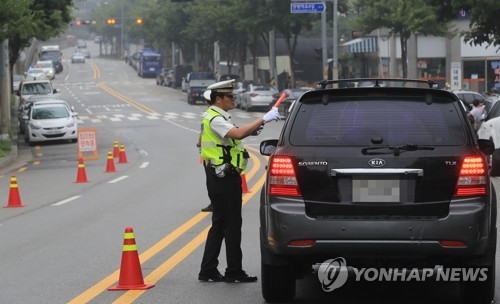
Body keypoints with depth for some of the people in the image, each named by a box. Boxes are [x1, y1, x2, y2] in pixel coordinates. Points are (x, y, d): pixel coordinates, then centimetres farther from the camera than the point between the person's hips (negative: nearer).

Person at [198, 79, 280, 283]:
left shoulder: (219, 117, 17)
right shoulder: (215, 119, -16)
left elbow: (234, 135, 23)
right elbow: (238, 133, -31)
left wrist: (251, 130, 6)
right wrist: (263, 120, -28)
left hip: (221, 179, 10)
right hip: (224, 179, -10)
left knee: (219, 224, 12)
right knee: (232, 224, -4)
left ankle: (208, 270, 14)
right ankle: (234, 272, 1)